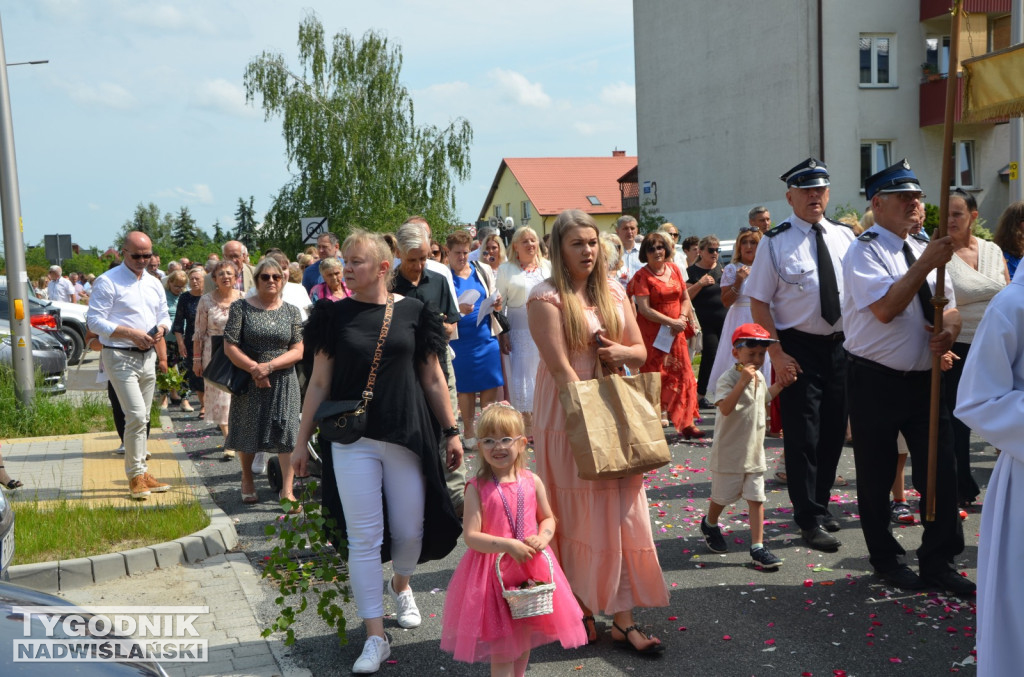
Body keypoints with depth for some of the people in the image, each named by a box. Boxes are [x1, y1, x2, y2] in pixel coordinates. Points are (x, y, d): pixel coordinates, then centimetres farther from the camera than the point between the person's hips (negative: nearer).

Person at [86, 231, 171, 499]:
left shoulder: (154, 283, 13)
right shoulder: (108, 282, -8)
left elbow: (164, 315, 20)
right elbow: (94, 320, -12)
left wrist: (161, 328, -4)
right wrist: (131, 333, -21)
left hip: (147, 356, 7)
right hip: (120, 356, -7)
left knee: (142, 418, 12)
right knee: (136, 416, -14)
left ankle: (141, 472, 21)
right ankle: (136, 475, -3)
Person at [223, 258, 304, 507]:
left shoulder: (292, 312, 4)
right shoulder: (241, 307, -2)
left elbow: (298, 351, -2)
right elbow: (230, 347, -7)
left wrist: (269, 366, -15)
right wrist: (254, 368, -16)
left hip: (283, 382, 1)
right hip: (249, 381, 0)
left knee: (286, 433, -7)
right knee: (248, 431, 12)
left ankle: (287, 490, -3)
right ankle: (247, 479, 35)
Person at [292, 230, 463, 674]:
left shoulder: (413, 313, 1)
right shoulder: (335, 315, 2)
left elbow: (433, 378, 6)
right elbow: (319, 382, 5)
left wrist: (451, 431, 5)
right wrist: (302, 440, 5)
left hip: (408, 437, 1)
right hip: (352, 440, 0)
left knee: (410, 529, 10)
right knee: (364, 537, -1)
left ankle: (401, 586, 43)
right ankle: (375, 637, 7)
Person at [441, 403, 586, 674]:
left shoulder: (532, 482, -2)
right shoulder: (477, 488, -12)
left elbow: (548, 518, 11)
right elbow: (471, 536, -15)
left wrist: (542, 538, -10)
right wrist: (507, 545, -24)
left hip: (531, 567, 4)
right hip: (493, 571, -4)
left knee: (525, 638, 18)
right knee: (502, 648, 3)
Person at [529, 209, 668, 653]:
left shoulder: (614, 293, 9)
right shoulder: (546, 297, -10)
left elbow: (641, 352, 12)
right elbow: (559, 367, -16)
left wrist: (620, 352, -10)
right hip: (568, 412, -5)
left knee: (620, 513, 5)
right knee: (576, 513, 3)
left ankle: (622, 619, 13)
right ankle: (577, 608, 18)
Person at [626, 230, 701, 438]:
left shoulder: (674, 269, 9)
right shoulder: (642, 276, -7)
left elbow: (685, 298, 13)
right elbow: (644, 309, -14)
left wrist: (682, 318, -6)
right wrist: (671, 322, -17)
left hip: (676, 333, 5)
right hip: (652, 333, -4)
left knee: (682, 376, 2)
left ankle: (686, 423, 7)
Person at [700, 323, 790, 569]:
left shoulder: (760, 378, 8)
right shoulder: (727, 379, -18)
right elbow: (725, 407, -35)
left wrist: (778, 385, 14)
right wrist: (743, 382, -40)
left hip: (754, 450, 6)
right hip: (729, 452, -6)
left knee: (756, 498, 2)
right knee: (723, 496, 11)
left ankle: (757, 547, 4)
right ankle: (710, 524, 40)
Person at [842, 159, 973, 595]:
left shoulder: (924, 251, 12)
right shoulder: (865, 251, -11)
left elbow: (950, 309, 13)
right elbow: (884, 309, -24)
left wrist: (948, 330, -9)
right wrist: (925, 264, -25)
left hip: (924, 379, 6)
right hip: (876, 382, -6)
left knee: (941, 472, 6)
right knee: (876, 478, 8)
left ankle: (938, 563, 21)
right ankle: (886, 560, 26)